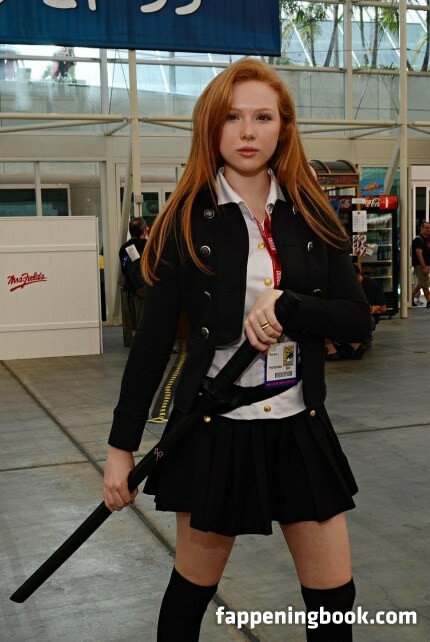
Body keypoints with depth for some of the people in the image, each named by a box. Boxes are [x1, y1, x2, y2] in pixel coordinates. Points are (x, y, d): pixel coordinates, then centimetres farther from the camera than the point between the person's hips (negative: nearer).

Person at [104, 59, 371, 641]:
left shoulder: (311, 216, 1)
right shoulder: (187, 220, -6)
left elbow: (357, 318, -2)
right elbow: (153, 340, -5)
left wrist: (285, 306, -21)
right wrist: (122, 446, -5)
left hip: (300, 428, 3)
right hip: (214, 430, -2)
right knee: (194, 587, 14)